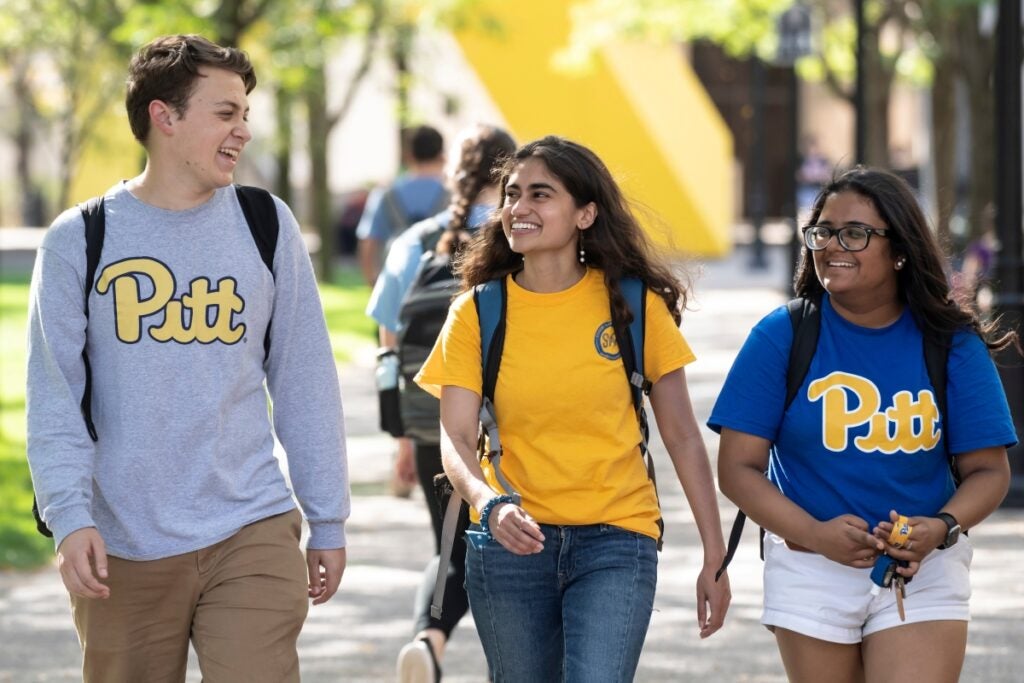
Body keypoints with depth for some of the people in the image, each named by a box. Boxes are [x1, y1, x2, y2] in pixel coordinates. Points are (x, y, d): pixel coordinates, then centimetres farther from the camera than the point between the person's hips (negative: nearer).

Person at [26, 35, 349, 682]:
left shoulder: (267, 226, 5)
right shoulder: (80, 240, 0)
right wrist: (69, 517, -15)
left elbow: (304, 384, 8)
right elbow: (54, 398, -2)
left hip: (252, 536, 1)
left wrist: (329, 521, 8)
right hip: (122, 551, 0)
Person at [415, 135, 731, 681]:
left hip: (615, 539, -2)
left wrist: (715, 559, 3)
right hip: (511, 541, 2)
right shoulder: (478, 313, 0)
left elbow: (682, 437, 4)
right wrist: (489, 502, -28)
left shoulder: (635, 306, -1)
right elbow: (455, 437, -6)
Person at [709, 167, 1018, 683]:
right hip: (810, 568, 1)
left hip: (923, 571, 0)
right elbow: (738, 468, -5)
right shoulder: (781, 337, -5)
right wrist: (816, 534, -21)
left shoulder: (952, 345, -2)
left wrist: (941, 528, -19)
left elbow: (988, 469, 2)